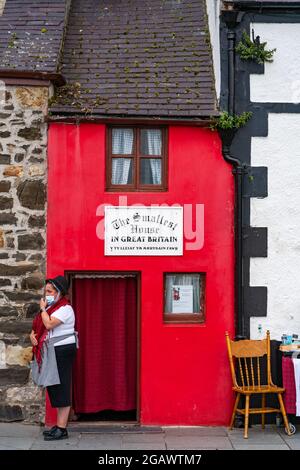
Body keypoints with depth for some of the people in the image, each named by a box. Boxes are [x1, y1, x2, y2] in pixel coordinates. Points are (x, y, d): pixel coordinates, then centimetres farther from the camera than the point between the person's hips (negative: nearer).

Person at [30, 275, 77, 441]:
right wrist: (32, 334, 2)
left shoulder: (65, 308, -11)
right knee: (53, 387, 11)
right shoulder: (51, 307, 18)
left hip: (62, 351, -9)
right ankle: (58, 425, 19)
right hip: (52, 351, 10)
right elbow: (38, 325, 22)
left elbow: (48, 324, -22)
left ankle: (62, 429, -6)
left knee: (61, 388, -8)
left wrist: (43, 309, -9)